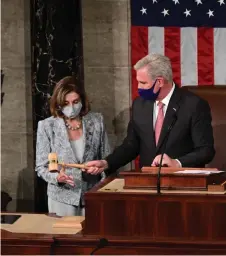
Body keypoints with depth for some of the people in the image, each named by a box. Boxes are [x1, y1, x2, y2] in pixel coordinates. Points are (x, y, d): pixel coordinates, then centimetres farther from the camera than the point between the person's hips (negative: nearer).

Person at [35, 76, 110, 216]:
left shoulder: (96, 121, 1)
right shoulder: (47, 126, -4)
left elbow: (106, 159, 7)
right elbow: (41, 166, -1)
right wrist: (57, 177, -20)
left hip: (93, 195, 1)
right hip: (62, 198, -1)